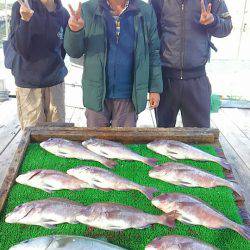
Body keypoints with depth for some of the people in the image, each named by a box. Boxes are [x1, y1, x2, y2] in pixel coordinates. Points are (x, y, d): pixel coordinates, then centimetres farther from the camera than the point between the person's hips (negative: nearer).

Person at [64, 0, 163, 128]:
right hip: (97, 94, 1)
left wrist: (155, 88, 3)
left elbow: (153, 54, 4)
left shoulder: (146, 12, -1)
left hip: (128, 96, 0)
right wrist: (74, 31, -21)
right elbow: (74, 52, 0)